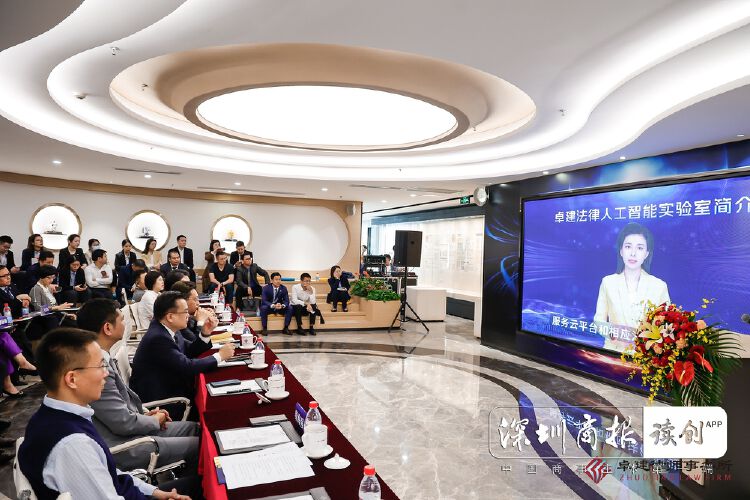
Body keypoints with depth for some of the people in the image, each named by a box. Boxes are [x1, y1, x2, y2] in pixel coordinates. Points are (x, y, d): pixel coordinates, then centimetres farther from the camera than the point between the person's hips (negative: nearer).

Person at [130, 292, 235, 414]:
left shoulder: (167, 329, -1)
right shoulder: (158, 338, -27)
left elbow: (189, 351, 9)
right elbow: (187, 367, -28)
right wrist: (220, 356, -18)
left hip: (167, 387, 8)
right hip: (157, 398, -8)